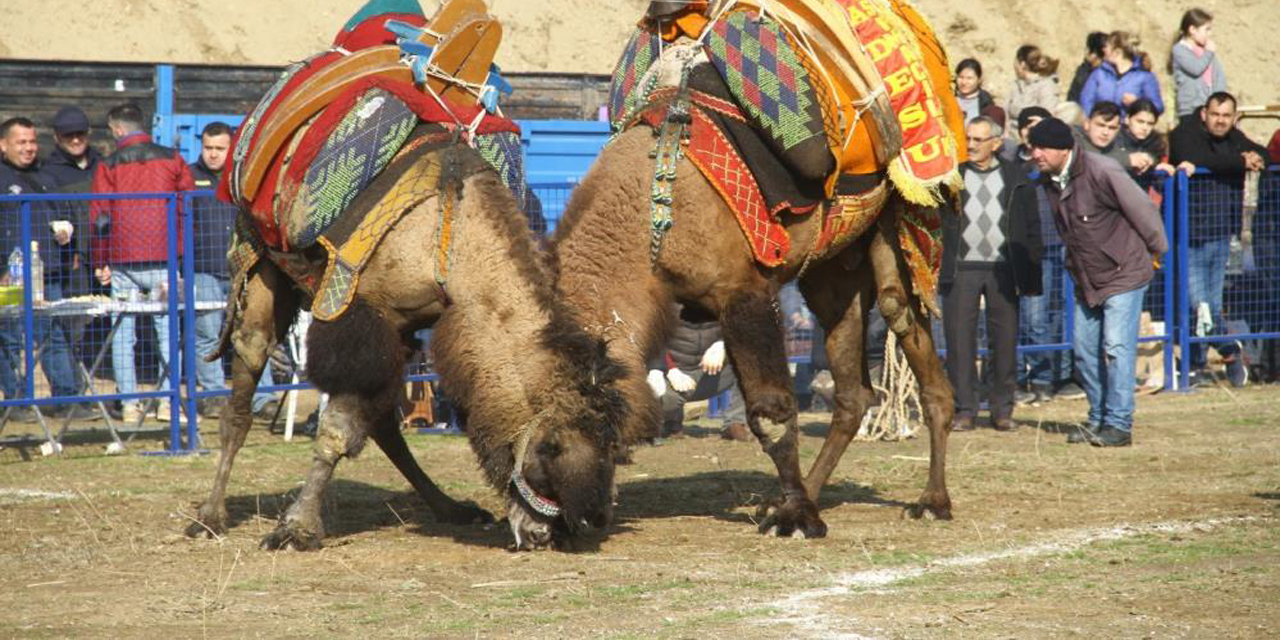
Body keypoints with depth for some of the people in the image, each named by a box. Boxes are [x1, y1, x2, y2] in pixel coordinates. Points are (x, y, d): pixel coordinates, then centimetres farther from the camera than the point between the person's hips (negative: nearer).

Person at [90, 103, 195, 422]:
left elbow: (100, 216, 0)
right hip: (164, 261, 1)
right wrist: (183, 251, 16)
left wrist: (100, 263, 7)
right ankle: (168, 400, 0)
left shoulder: (109, 166, 0)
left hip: (123, 262, -1)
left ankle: (129, 404, -1)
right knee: (168, 332, 7)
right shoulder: (171, 159, 5)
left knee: (123, 334, 4)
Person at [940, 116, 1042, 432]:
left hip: (1003, 270, 0)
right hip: (961, 269, 0)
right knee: (960, 339, -2)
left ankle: (1002, 409, 12)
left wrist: (1031, 276, 3)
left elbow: (1032, 228, 10)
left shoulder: (1016, 180, 9)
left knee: (1005, 340, 3)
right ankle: (963, 409, 4)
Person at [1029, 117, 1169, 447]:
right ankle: (1098, 419, 20)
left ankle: (1119, 424, -8)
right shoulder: (1049, 180, 1)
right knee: (1084, 350, 8)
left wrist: (1156, 249, -1)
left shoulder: (1102, 172, -23)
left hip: (1123, 274, -8)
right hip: (1087, 280, 8)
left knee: (1116, 347, -11)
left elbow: (1143, 210, -13)